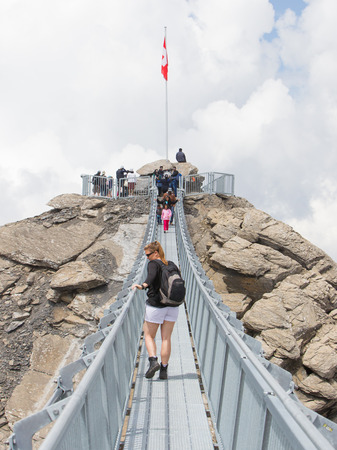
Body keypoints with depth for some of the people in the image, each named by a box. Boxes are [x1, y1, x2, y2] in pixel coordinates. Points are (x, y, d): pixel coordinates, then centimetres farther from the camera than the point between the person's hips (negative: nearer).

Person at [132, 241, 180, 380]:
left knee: (149, 335, 9)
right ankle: (164, 370, 7)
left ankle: (153, 361, -12)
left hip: (156, 305, -5)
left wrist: (143, 285, -45)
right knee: (166, 338, 8)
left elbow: (152, 276, -30)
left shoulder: (153, 263, -9)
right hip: (173, 306, 5)